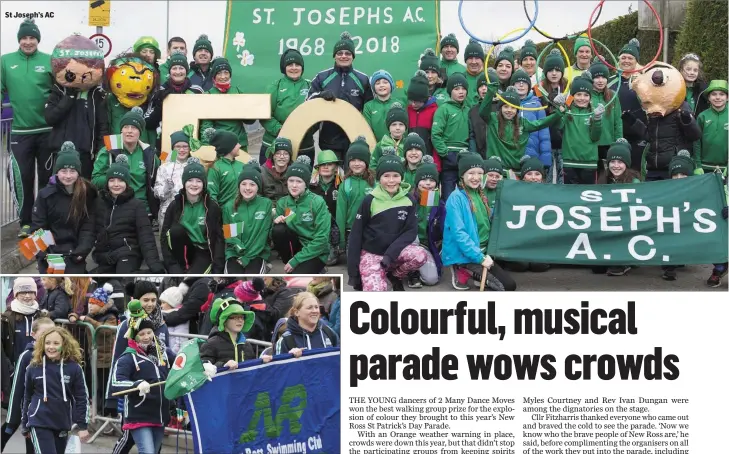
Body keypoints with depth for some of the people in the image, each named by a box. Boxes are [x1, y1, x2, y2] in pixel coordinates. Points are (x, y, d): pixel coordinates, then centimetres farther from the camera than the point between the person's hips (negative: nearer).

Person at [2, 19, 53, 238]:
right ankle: (25, 222, 14)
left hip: (47, 130, 0)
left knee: (47, 177, 11)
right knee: (23, 178, 4)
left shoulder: (49, 61, 0)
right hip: (20, 131, 0)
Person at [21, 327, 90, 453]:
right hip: (39, 423, -2)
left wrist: (83, 426, -3)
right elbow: (27, 397, 8)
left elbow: (82, 398, 0)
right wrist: (25, 425, 14)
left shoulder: (74, 368, -5)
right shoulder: (34, 367, -3)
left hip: (62, 425, 2)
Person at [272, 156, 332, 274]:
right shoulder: (282, 203, 1)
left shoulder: (317, 202, -14)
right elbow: (277, 236, 2)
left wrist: (295, 260, -19)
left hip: (315, 253, -5)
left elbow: (322, 239, -17)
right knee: (278, 230, -25)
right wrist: (277, 223, -21)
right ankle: (290, 265, -4)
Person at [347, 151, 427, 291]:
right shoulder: (370, 200, -9)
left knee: (420, 255, -29)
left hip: (396, 250, 3)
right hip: (371, 253, -3)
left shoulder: (408, 199, -3)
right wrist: (353, 272, -7)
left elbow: (411, 231, -6)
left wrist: (391, 254, -23)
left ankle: (395, 275, 1)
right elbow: (356, 234, -5)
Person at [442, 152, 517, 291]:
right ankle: (463, 272, -3)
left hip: (482, 251, 8)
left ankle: (467, 271, 5)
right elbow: (459, 233, -20)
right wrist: (480, 257, -22)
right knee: (508, 285, -16)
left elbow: (488, 225, 19)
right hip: (464, 255, -8)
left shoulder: (480, 195, 11)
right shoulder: (456, 198, -13)